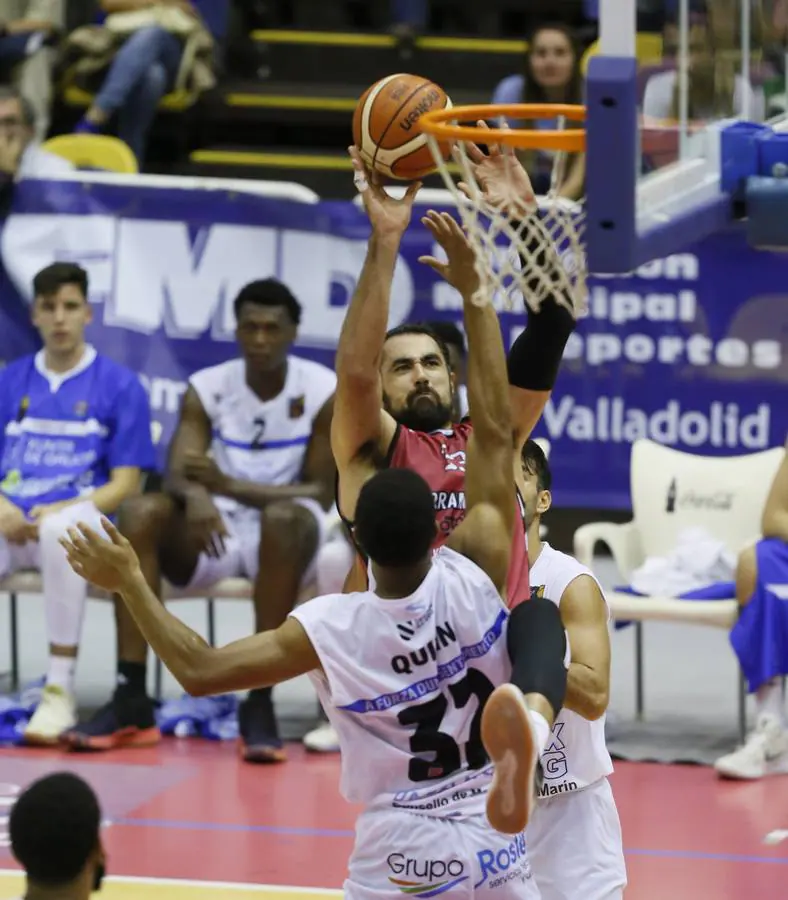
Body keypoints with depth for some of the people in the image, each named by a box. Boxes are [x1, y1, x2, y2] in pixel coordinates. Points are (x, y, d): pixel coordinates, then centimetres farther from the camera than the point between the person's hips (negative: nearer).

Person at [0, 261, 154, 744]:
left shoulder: (120, 385, 7)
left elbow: (126, 483, 2)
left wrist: (62, 509, -13)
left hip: (82, 520, -3)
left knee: (62, 526, -41)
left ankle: (61, 689, -34)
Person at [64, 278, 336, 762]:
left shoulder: (323, 391, -6)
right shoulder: (207, 388, 2)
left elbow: (320, 492, -10)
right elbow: (176, 475, -8)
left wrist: (230, 486, -23)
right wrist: (196, 497, -34)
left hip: (285, 536, -3)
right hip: (218, 529, 3)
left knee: (287, 517, -38)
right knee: (142, 511, -26)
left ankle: (260, 702, -36)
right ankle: (130, 703, -30)